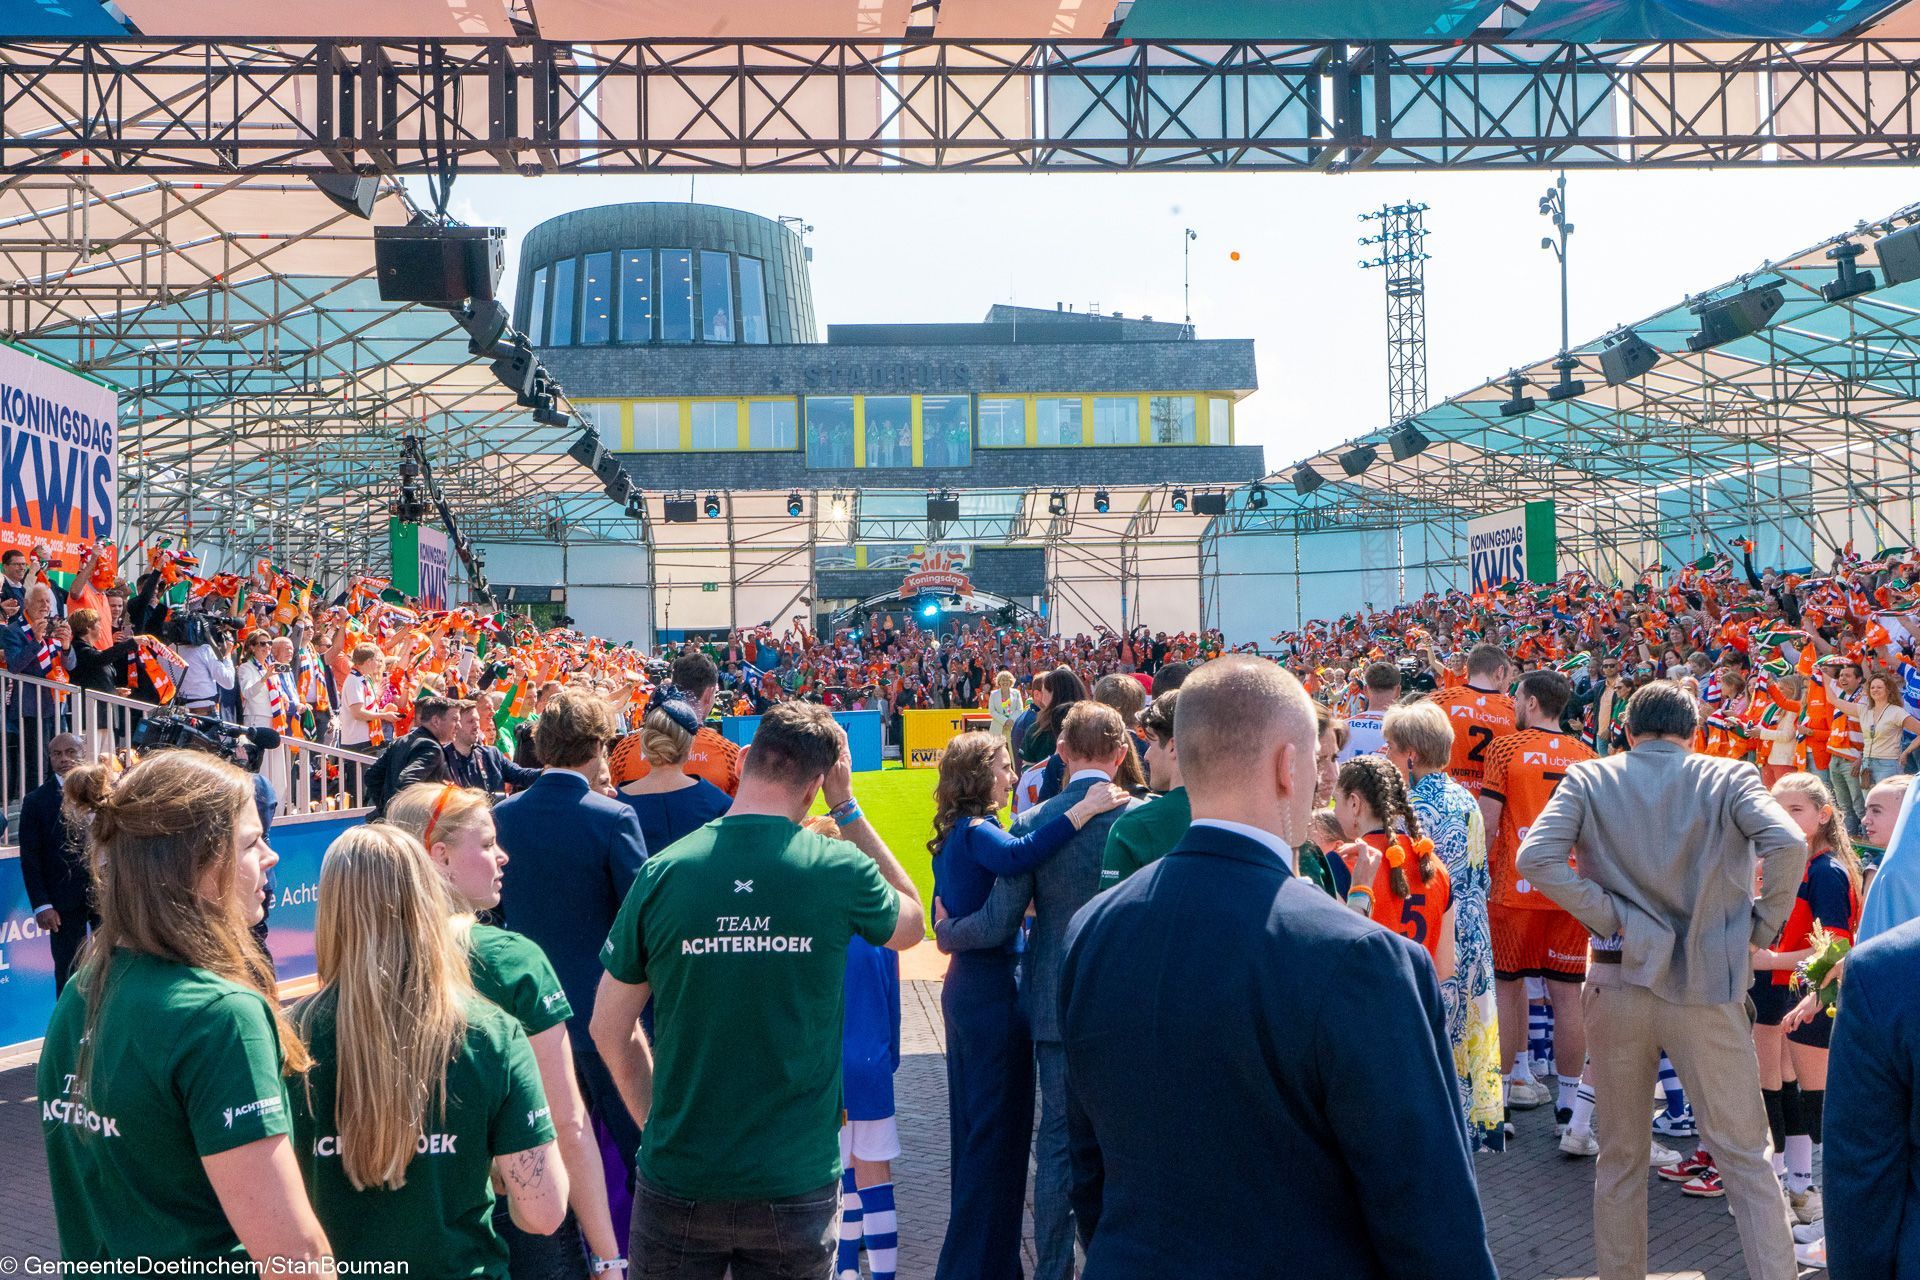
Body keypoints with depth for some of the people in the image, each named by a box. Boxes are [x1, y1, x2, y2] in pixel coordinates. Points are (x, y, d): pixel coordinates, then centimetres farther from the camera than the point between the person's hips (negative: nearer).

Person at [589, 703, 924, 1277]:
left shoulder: (661, 873, -8)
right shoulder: (839, 870, -11)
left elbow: (609, 1029, 1)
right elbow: (912, 923, 12)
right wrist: (847, 808, 10)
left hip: (678, 1184, 1)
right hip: (797, 1182, -1)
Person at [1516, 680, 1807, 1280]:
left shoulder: (1588, 779, 1)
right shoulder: (1728, 777, -1)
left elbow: (1536, 858, -13)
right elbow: (1787, 843, -17)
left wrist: (1610, 917, -7)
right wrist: (1762, 926, -4)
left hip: (1619, 983, 1)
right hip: (1708, 989, -1)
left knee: (1620, 1160, 15)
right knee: (1745, 1159, 8)